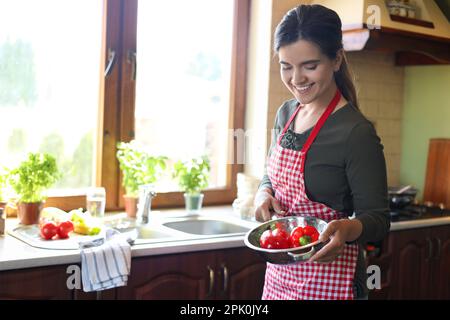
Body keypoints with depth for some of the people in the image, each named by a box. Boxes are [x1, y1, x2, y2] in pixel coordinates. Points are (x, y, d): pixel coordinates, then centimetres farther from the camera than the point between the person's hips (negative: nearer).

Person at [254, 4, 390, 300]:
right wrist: (264, 194, -7)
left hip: (328, 280, -6)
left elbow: (378, 218, -15)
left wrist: (348, 228, -36)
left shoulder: (357, 133, -20)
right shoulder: (286, 113, 2)